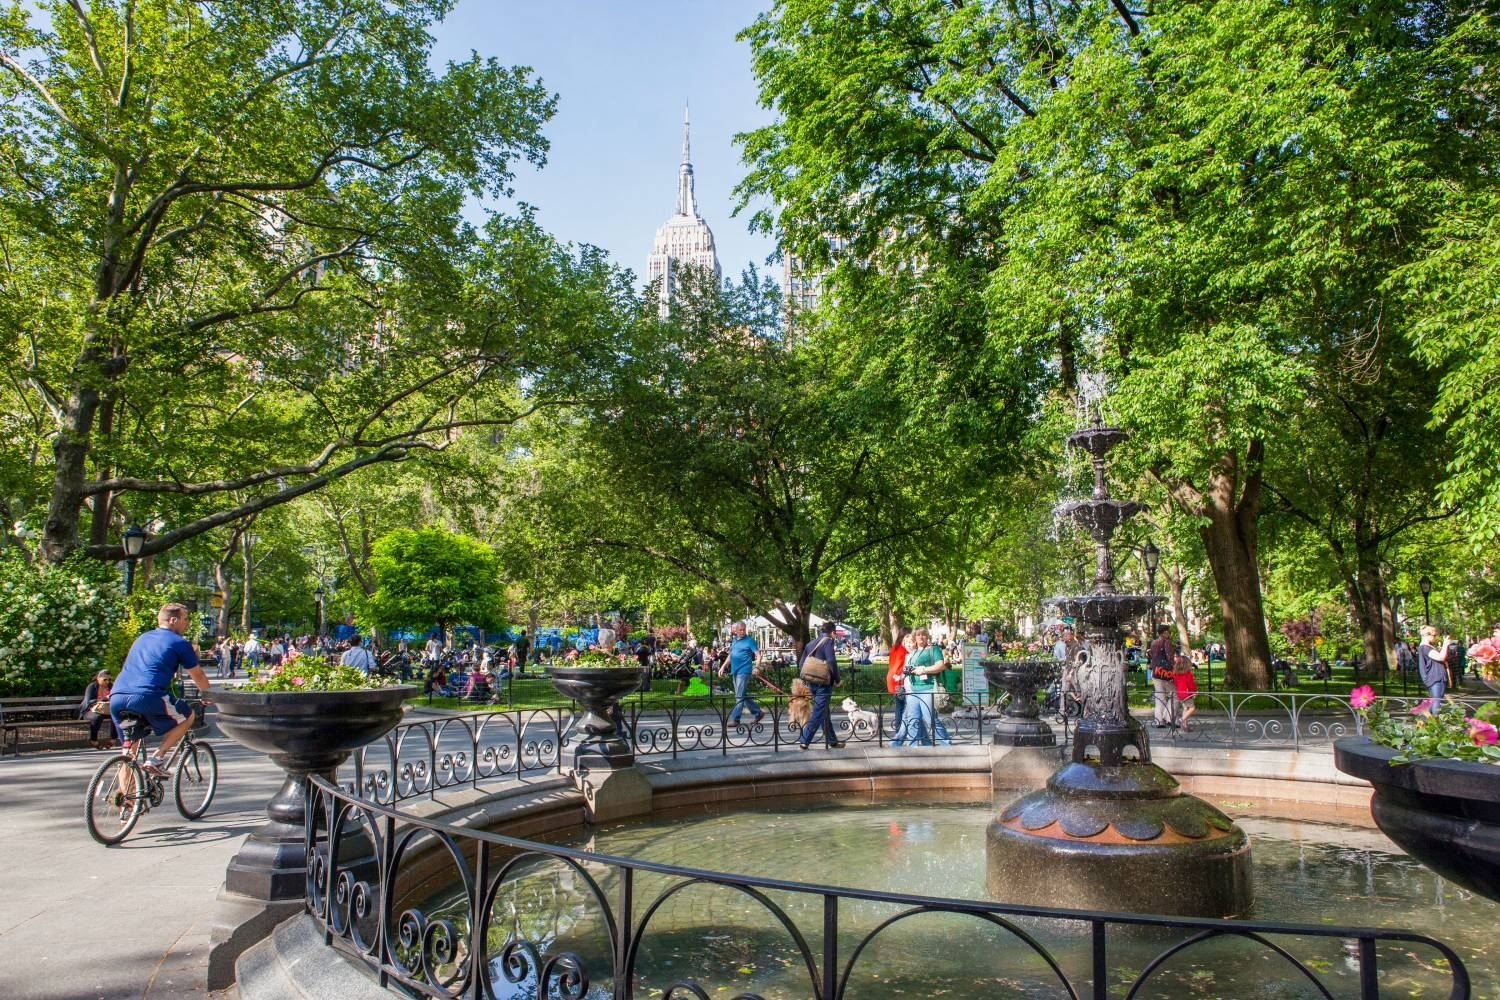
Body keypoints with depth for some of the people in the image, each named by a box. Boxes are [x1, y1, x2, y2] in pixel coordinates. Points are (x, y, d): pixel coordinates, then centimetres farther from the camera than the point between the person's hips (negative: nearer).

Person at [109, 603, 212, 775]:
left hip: (116, 697, 7)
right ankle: (157, 758, 3)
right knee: (187, 715, 15)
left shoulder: (142, 638, 28)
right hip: (147, 697, -7)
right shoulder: (179, 643, 8)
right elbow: (198, 677, 15)